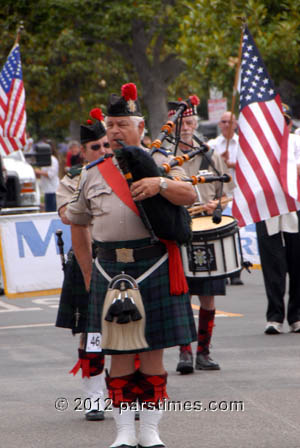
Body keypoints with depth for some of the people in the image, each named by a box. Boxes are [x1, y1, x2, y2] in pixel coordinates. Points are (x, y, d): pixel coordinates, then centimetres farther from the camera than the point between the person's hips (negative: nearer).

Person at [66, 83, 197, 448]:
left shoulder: (159, 164, 6)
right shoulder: (93, 175, 12)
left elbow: (189, 195, -9)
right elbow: (77, 224, 21)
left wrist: (161, 184, -28)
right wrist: (88, 274, 17)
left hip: (154, 267, -2)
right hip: (110, 270, 2)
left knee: (153, 351, 2)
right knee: (119, 354, 2)